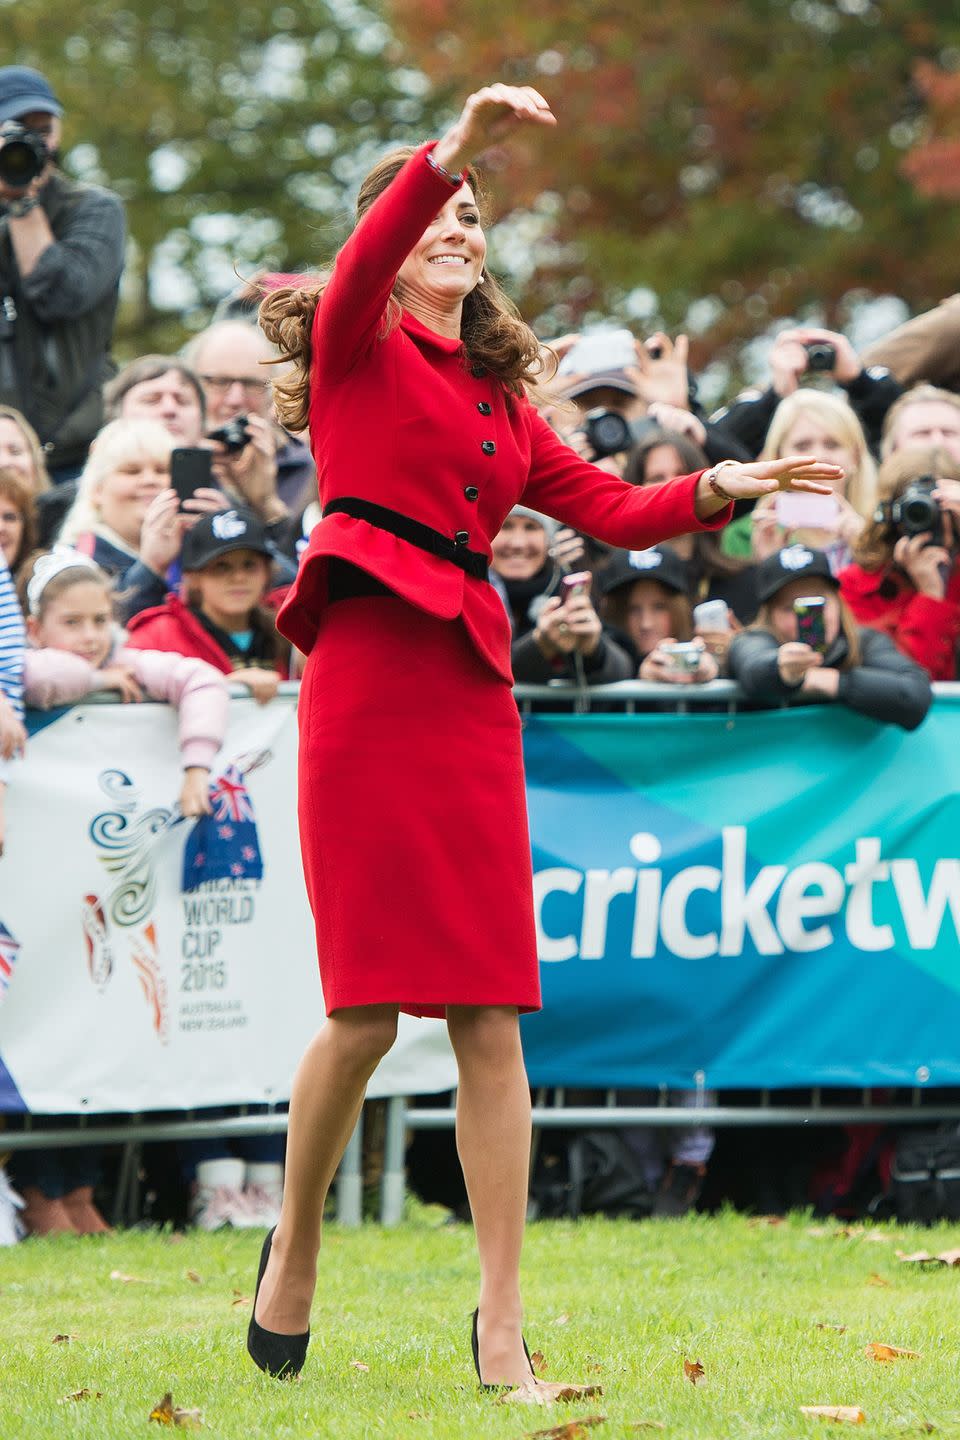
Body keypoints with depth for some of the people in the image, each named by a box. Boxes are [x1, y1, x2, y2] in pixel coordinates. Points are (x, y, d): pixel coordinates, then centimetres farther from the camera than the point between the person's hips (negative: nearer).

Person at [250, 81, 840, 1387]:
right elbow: (363, 263, -16)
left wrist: (718, 488, 2)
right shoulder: (355, 349, 5)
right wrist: (451, 150, -29)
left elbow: (613, 510, 19)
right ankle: (294, 1250, 17)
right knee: (366, 1012, -7)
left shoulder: (500, 401, 23)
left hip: (471, 691, 5)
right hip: (368, 676, -5)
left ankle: (501, 1329, -1)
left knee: (491, 1018, -1)